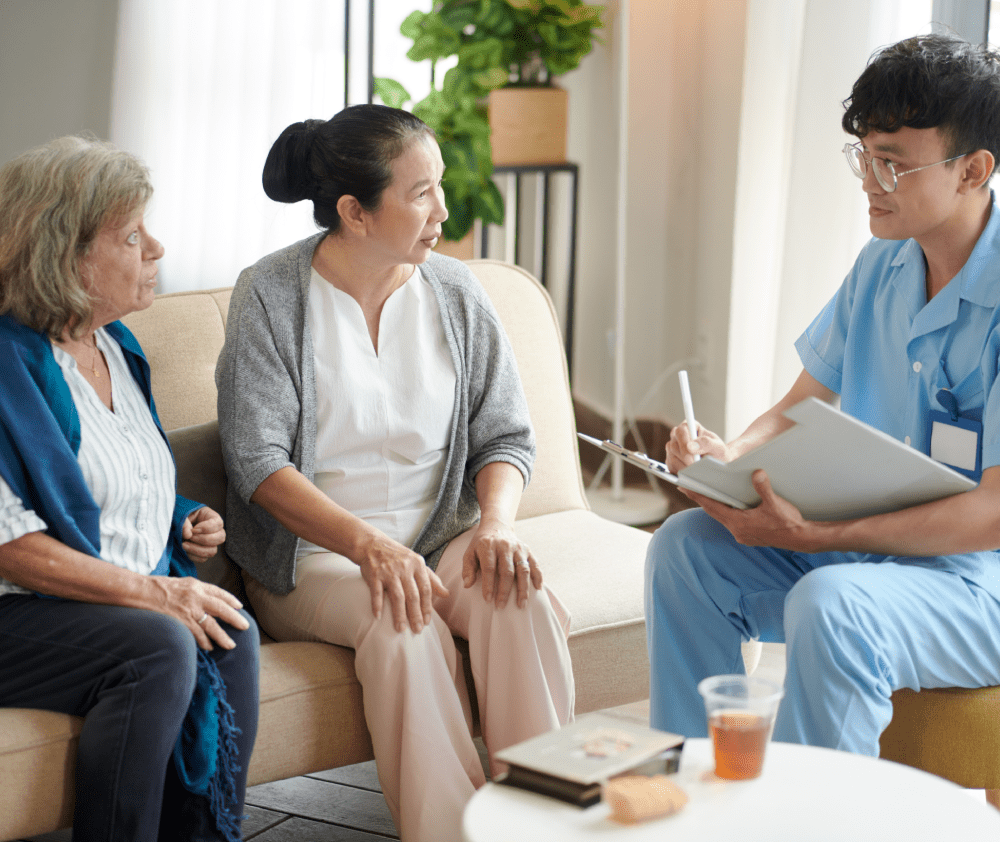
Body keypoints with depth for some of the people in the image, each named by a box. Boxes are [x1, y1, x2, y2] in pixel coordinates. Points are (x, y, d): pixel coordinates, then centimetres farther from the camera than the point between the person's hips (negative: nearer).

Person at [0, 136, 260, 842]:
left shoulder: (118, 347, 16)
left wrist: (185, 523, 7)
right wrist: (151, 592, -21)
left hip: (139, 594, 7)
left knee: (231, 636, -21)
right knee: (160, 646, -32)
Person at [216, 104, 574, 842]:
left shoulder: (455, 292, 5)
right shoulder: (272, 296, -6)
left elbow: (506, 435, 7)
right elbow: (257, 462, -13)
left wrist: (495, 524, -15)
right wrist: (368, 545, -27)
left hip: (440, 539, 3)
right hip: (313, 553, -3)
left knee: (525, 602, -27)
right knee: (403, 625, -33)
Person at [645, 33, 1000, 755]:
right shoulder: (880, 267, 6)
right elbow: (804, 405, 14)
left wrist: (813, 537, -30)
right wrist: (734, 453, -10)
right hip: (867, 543, 8)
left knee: (830, 605, -35)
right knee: (686, 546, -6)